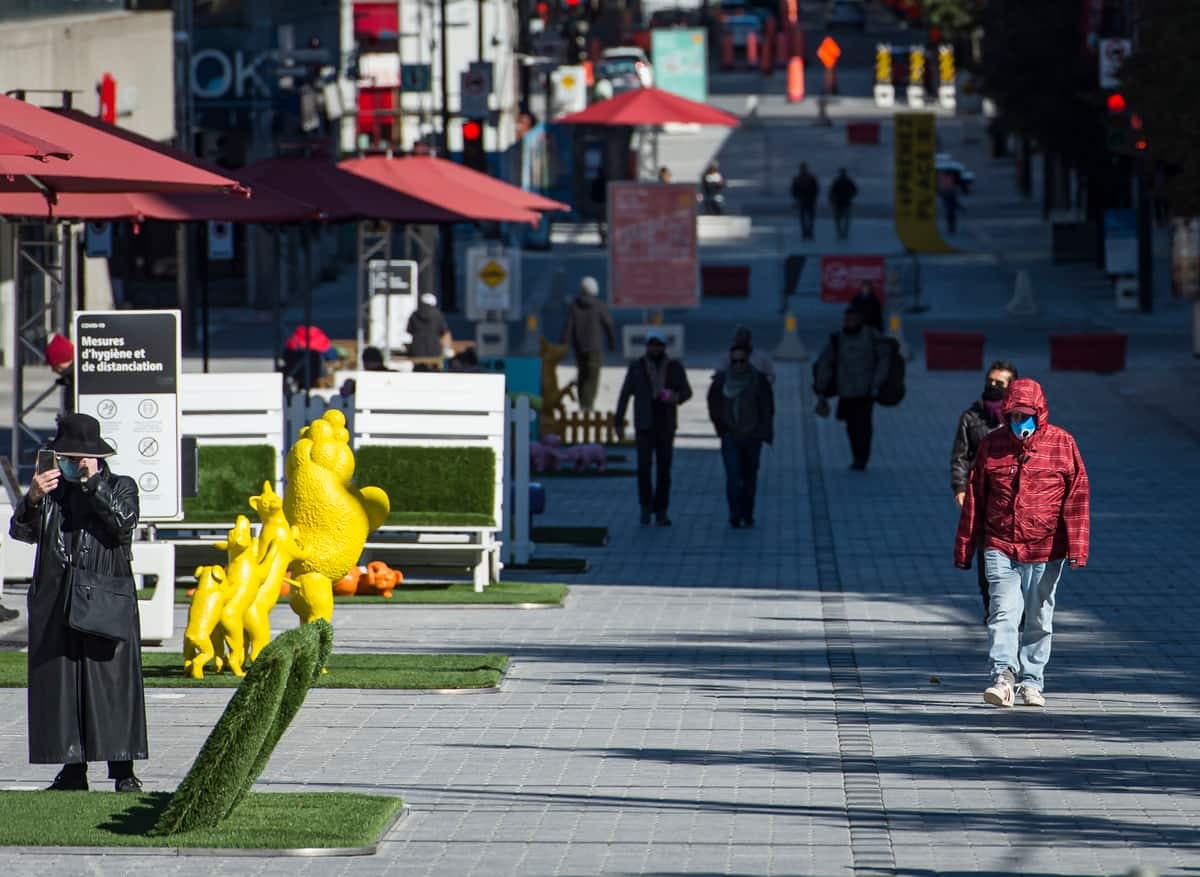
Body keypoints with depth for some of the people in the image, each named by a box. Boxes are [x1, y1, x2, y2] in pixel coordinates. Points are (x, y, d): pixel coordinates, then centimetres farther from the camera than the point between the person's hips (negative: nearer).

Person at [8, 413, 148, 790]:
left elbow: (123, 522, -12)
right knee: (60, 686, 1)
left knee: (112, 683, -6)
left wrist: (93, 483, -12)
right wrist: (32, 498, -14)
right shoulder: (53, 490, 15)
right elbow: (21, 530, 4)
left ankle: (123, 771, -3)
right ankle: (73, 770, 6)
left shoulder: (120, 487, 8)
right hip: (55, 608, 3)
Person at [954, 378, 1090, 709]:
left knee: (1039, 619, 9)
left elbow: (1077, 496, -1)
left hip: (1045, 549, 0)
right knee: (1003, 613, -14)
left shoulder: (1062, 443, 0)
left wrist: (1076, 547, -8)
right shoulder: (992, 444, 5)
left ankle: (1032, 681, 19)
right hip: (1000, 547, 0)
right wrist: (964, 547, 10)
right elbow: (974, 498, 10)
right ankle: (1004, 676, -20)